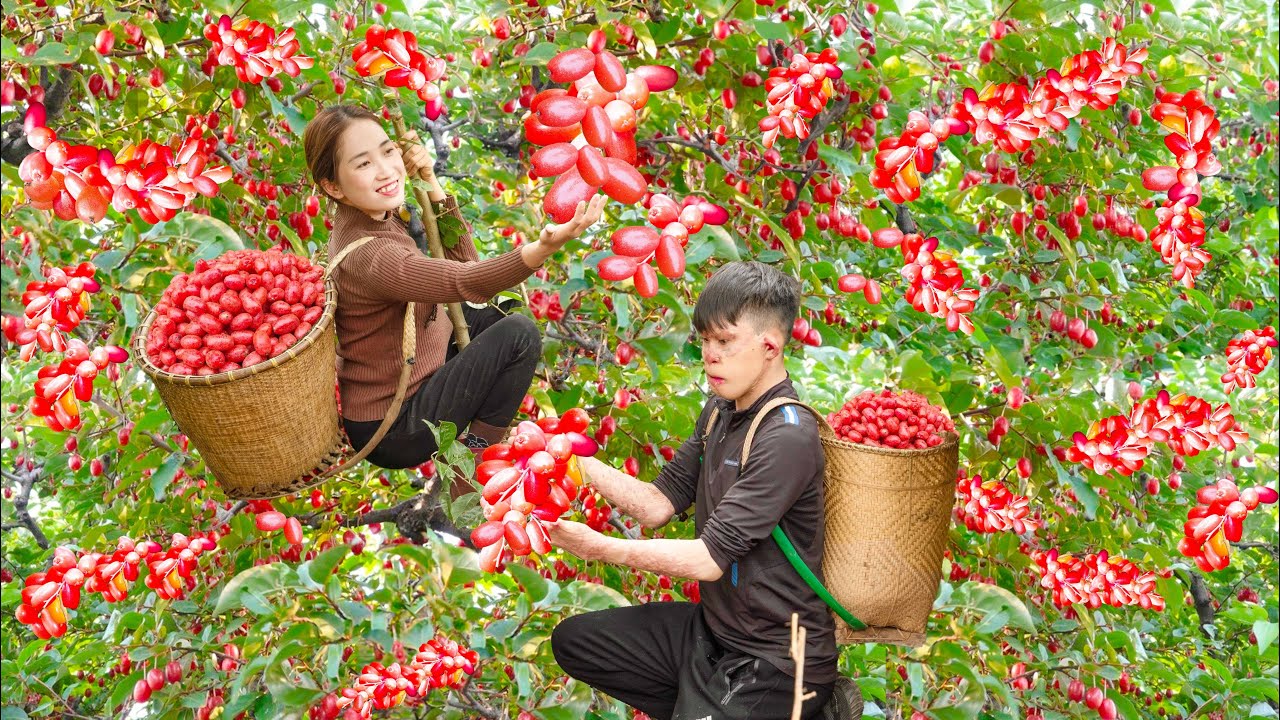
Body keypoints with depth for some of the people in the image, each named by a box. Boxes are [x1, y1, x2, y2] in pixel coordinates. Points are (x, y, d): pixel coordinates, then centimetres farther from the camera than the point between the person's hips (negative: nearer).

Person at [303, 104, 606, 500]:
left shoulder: (371, 215, -1)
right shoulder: (368, 257, -30)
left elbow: (460, 257, 4)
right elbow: (465, 280, -43)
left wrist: (431, 184, -9)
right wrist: (545, 247, -59)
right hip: (392, 430, -9)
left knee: (491, 316, 21)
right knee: (519, 334, -14)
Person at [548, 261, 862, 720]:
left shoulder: (788, 437, -23)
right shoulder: (720, 411, 5)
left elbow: (709, 558, -25)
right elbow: (659, 504, 3)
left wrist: (600, 547, -27)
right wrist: (574, 459, -7)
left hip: (776, 660, -9)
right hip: (712, 627, 9)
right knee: (573, 640, 11)